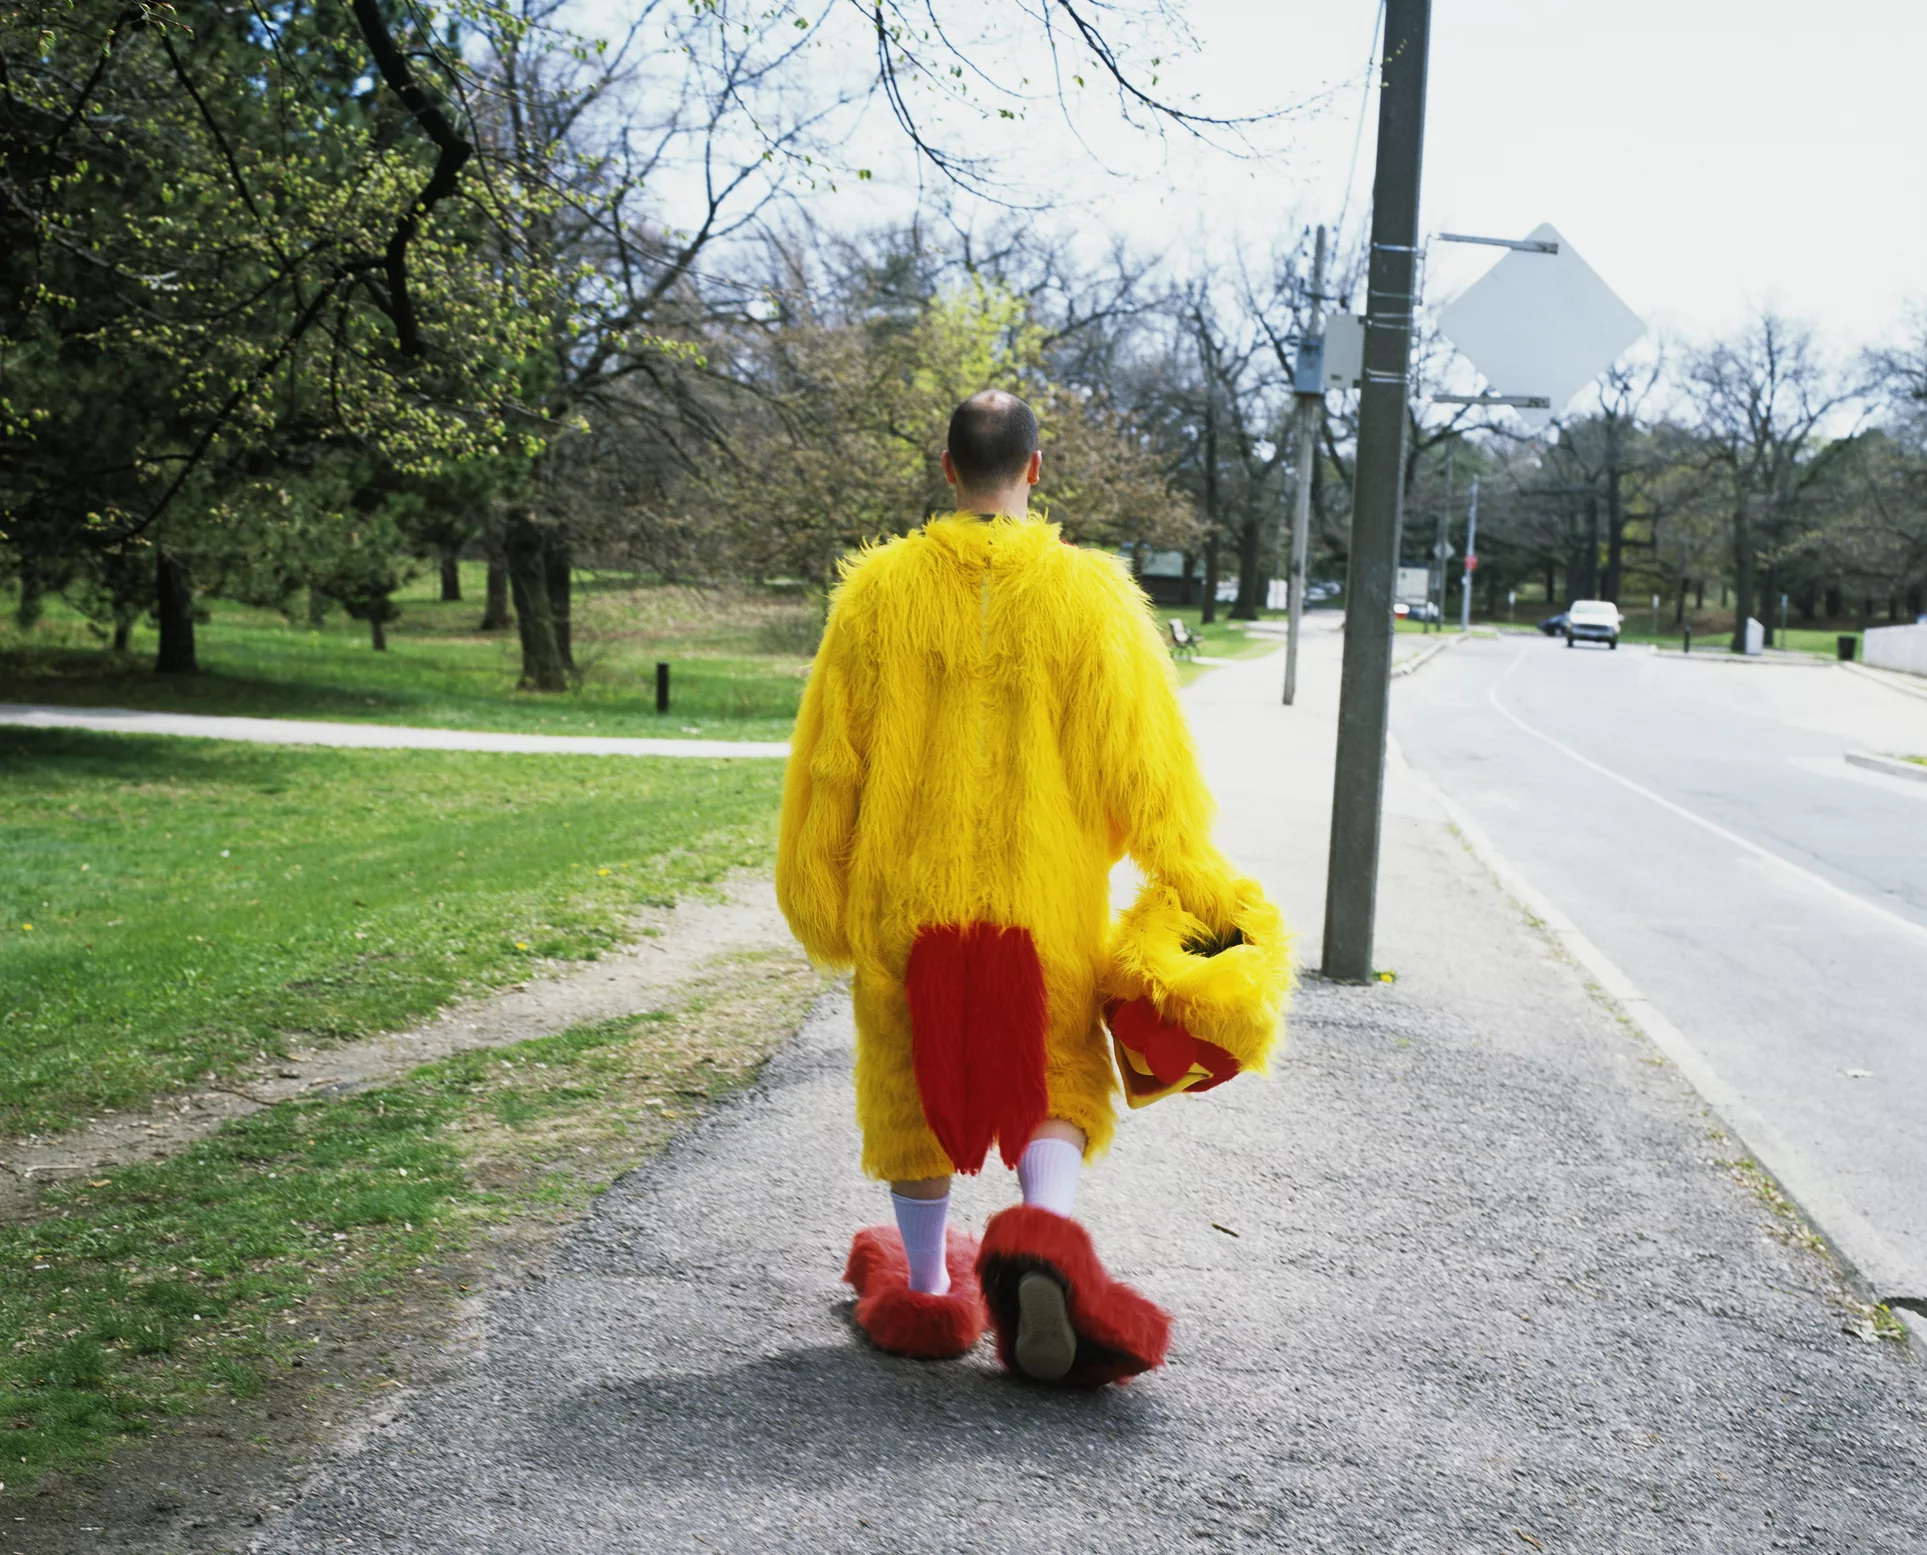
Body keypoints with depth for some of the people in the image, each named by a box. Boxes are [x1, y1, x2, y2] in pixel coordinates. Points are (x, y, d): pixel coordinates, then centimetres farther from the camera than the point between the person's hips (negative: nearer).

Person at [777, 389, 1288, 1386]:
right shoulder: (1090, 595, -6)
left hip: (905, 892, 1)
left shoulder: (880, 590, -3)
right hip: (1044, 895, -1)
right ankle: (1045, 1233, -17)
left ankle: (927, 1292, 27)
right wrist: (1198, 892, 5)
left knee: (917, 1081, 17)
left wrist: (818, 895, 12)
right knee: (1056, 1079, 11)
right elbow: (1144, 762, -5)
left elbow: (828, 759, 1)